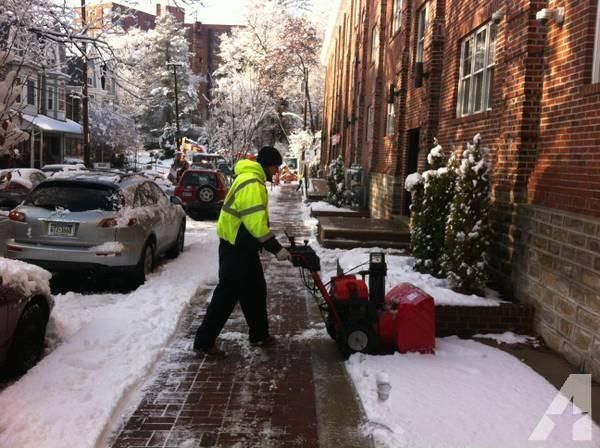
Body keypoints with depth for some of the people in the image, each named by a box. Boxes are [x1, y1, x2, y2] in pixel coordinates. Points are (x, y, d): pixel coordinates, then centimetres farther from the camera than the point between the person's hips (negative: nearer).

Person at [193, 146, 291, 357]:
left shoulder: (252, 179, 15)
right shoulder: (252, 184, -20)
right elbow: (256, 222, -27)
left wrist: (273, 244, 17)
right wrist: (276, 248, -22)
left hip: (243, 247, 11)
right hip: (235, 248, -11)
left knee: (255, 291, 17)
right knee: (227, 295, -4)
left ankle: (259, 335, 29)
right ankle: (204, 341, 5)